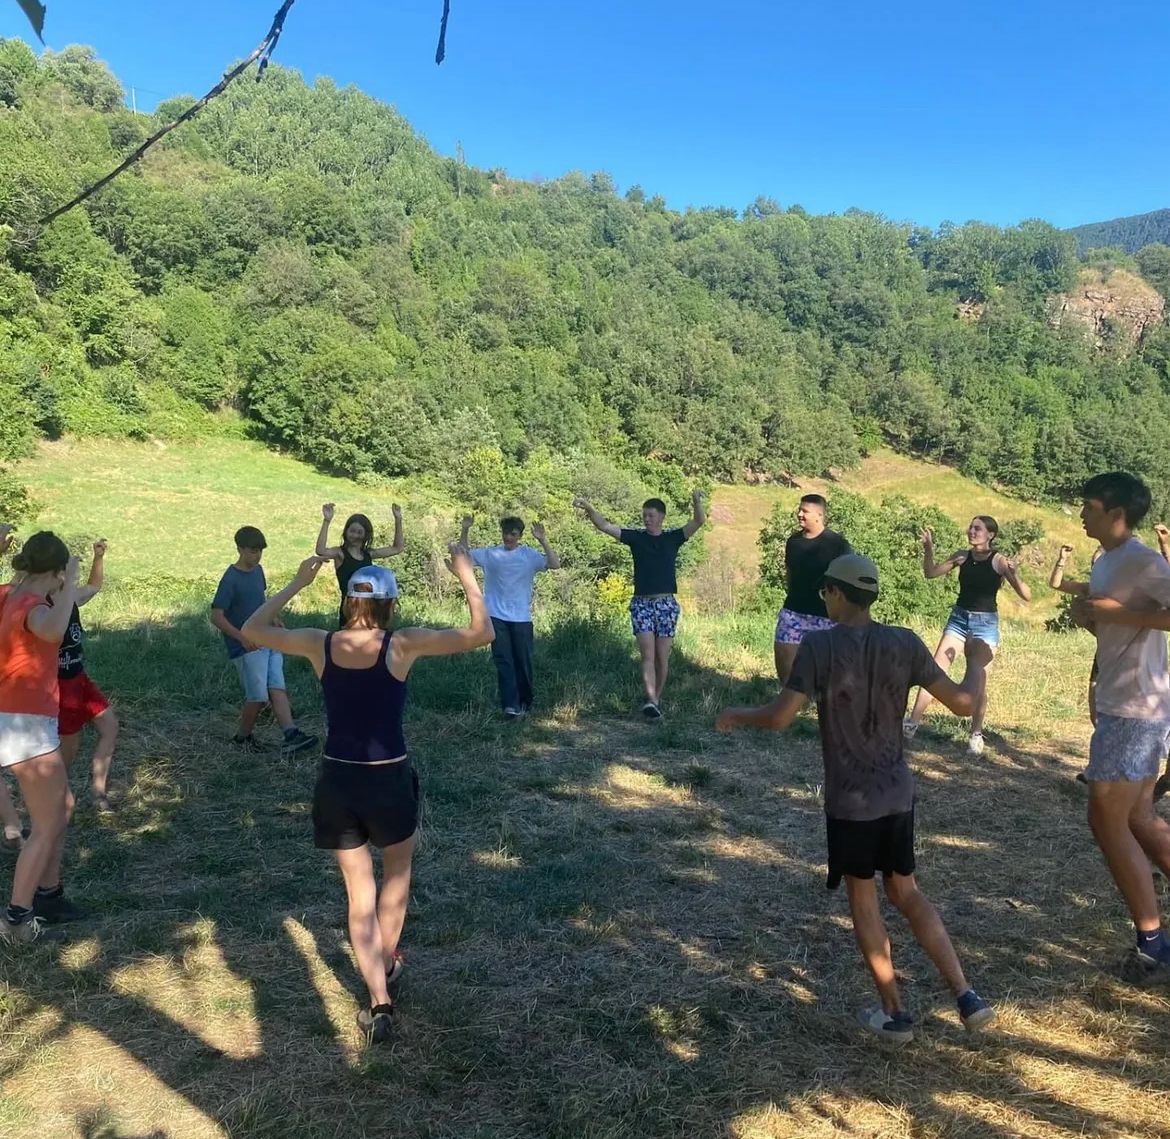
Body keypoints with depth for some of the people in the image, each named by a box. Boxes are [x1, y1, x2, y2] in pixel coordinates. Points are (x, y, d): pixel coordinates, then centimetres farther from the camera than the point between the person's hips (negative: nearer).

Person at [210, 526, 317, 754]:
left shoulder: (258, 570, 10)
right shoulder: (231, 579, -13)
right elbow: (216, 617, -16)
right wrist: (242, 637, -25)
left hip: (269, 642, 7)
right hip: (247, 647, -7)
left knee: (277, 689, -6)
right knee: (258, 697, -4)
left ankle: (291, 735, -15)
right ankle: (241, 737, 18)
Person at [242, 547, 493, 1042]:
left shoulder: (319, 644, -5)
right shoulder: (403, 644, -14)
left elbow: (252, 629, 11)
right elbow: (482, 633, -13)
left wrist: (296, 583, 15)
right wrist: (465, 575, -5)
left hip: (336, 781, 2)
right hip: (389, 781, -2)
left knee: (360, 894, 16)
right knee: (397, 872, 28)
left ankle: (379, 1002, 12)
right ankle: (386, 964, 43)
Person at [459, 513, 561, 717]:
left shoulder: (529, 555, 0)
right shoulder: (490, 554, 6)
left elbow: (555, 564, -11)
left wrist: (543, 540, -21)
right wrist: (465, 530, -6)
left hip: (521, 618, -1)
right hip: (496, 617, 1)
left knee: (523, 661, 6)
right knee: (503, 660, -5)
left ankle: (525, 702, 23)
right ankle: (511, 704, -6)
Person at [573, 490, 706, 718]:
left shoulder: (673, 538, 5)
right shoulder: (636, 537, 4)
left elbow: (699, 521, -7)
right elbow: (605, 526, -5)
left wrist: (696, 502, -27)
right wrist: (589, 509, -21)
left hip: (667, 604, 1)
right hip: (641, 603, -1)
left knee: (662, 657, 5)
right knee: (647, 654, -12)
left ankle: (657, 699, 18)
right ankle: (651, 701, -22)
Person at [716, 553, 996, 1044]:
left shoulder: (819, 645, -15)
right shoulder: (904, 643, -4)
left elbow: (780, 717, -19)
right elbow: (963, 703, -3)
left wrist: (736, 715, 0)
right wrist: (977, 662, 17)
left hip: (850, 800, -4)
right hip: (898, 792, 4)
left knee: (862, 897, 14)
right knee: (906, 893, 21)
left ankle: (895, 1013, 21)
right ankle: (967, 997, 16)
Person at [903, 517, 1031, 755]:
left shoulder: (999, 561, -10)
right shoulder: (962, 556, 1)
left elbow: (1026, 596, -14)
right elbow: (931, 572, 8)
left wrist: (1015, 576, -33)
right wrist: (928, 549, -9)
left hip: (986, 623, -3)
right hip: (959, 618, 3)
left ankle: (976, 734, 14)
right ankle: (912, 724, -1)